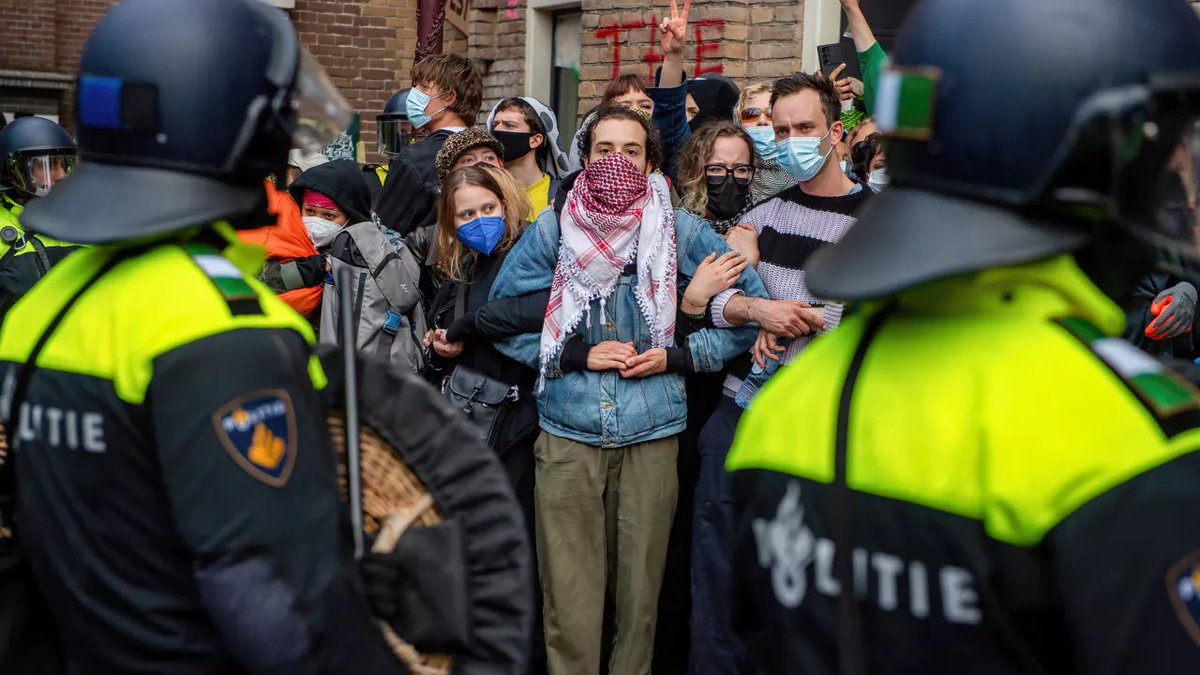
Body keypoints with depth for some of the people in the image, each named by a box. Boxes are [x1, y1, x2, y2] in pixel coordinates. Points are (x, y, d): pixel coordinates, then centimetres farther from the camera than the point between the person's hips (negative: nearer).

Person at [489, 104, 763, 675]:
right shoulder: (552, 229, 3)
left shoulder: (680, 230, 3)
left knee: (641, 591, 8)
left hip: (651, 435, 1)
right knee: (570, 601, 0)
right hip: (567, 434, 0)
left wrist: (677, 356, -3)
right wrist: (578, 355, -4)